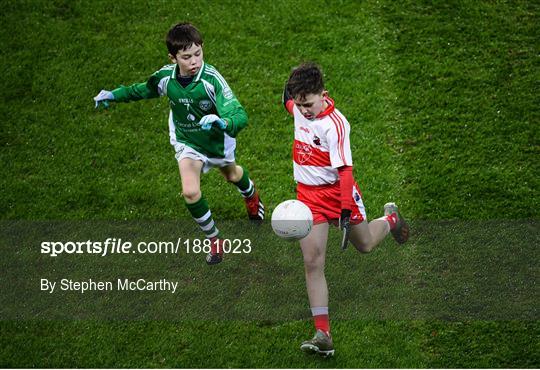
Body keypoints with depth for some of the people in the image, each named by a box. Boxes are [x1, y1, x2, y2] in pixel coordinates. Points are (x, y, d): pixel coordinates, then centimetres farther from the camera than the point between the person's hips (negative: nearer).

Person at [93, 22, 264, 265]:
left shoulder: (212, 79, -37)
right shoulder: (166, 77, -24)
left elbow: (240, 116, -42)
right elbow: (145, 90, 2)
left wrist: (222, 123, -63)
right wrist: (113, 95, -4)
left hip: (218, 140, -1)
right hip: (187, 142, 1)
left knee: (231, 174, 29)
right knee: (190, 192, -18)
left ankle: (251, 196, 68)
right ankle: (214, 241, 7)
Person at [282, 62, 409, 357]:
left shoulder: (335, 124, -25)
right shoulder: (298, 108, -7)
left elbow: (345, 170, -27)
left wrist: (346, 211, -30)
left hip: (337, 190, -4)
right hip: (308, 194, 4)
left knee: (365, 245, 18)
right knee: (312, 263, -8)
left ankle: (390, 219, 55)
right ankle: (323, 336, -12)